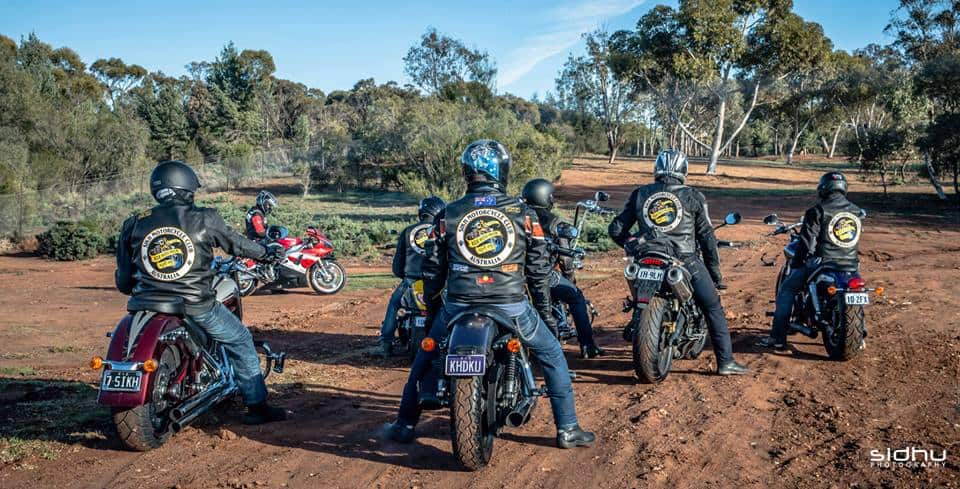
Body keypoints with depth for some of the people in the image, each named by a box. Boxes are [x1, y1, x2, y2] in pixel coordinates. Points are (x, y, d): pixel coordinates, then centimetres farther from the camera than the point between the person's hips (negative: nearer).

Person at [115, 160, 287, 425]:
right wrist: (267, 251, 28)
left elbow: (123, 280, 9)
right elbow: (237, 244, 10)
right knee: (241, 340, 17)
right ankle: (257, 406, 19)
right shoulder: (203, 219, -5)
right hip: (197, 306, -3)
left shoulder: (134, 224, 5)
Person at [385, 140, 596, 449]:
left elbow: (433, 270, 8)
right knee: (552, 355, 19)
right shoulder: (523, 214, 0)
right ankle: (567, 429, 20)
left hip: (459, 306, 1)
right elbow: (539, 268, 3)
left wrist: (431, 311, 22)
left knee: (425, 357, 24)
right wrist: (545, 311, 15)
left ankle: (405, 426, 30)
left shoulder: (448, 215, 3)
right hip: (511, 306, -1)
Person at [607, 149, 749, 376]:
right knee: (713, 309, 9)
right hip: (687, 262, -2)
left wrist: (630, 244, 27)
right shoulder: (692, 197, 3)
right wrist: (715, 272, 11)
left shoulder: (640, 194, 9)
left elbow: (616, 229, 8)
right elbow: (706, 236, 3)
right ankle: (725, 361, 7)